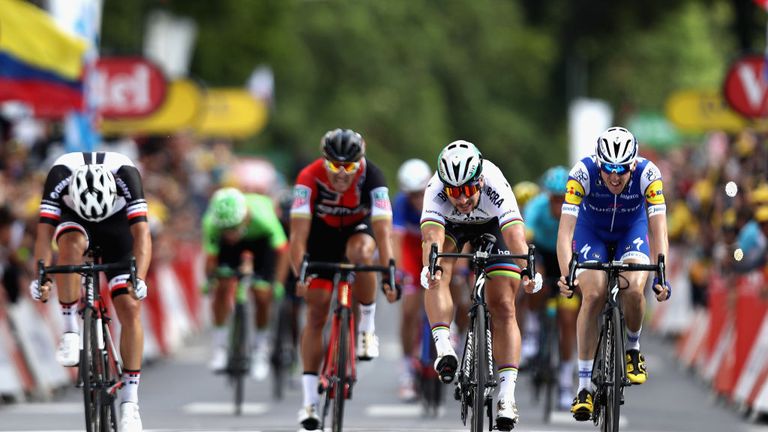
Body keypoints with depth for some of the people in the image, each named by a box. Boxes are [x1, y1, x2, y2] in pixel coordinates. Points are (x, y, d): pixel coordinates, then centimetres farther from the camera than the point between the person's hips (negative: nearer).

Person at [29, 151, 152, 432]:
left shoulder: (125, 174, -35)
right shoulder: (60, 175, -34)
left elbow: (142, 233, -40)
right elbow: (44, 233, -34)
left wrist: (139, 279, -54)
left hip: (117, 227, 0)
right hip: (74, 220, 0)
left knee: (130, 308, -13)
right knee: (71, 245, -37)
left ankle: (129, 403, -6)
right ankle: (70, 331, -22)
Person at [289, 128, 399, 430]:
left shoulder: (371, 177, -30)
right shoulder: (309, 178, -30)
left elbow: (382, 231, -36)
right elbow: (299, 232, -35)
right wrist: (300, 274, -47)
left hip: (358, 228, 0)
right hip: (322, 233, 1)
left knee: (360, 252, -38)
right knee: (316, 312, -6)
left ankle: (367, 329, -16)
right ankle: (309, 400, -1)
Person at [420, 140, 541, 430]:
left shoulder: (496, 188, -41)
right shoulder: (436, 191, -38)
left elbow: (515, 236, -52)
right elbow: (432, 237, -51)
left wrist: (526, 272, -69)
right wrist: (430, 267, -71)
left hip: (493, 225, -1)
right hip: (450, 224, 1)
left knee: (503, 308, -11)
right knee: (438, 274, -30)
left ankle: (507, 396, -14)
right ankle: (444, 349, -31)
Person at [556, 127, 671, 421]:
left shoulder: (648, 174, -32)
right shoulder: (583, 173, -34)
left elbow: (658, 230, -34)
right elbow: (565, 230, -37)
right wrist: (566, 275, -50)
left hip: (632, 230, 0)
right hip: (592, 231, 0)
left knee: (634, 291, -25)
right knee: (593, 297, -20)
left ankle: (633, 350, 6)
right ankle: (584, 386, -13)